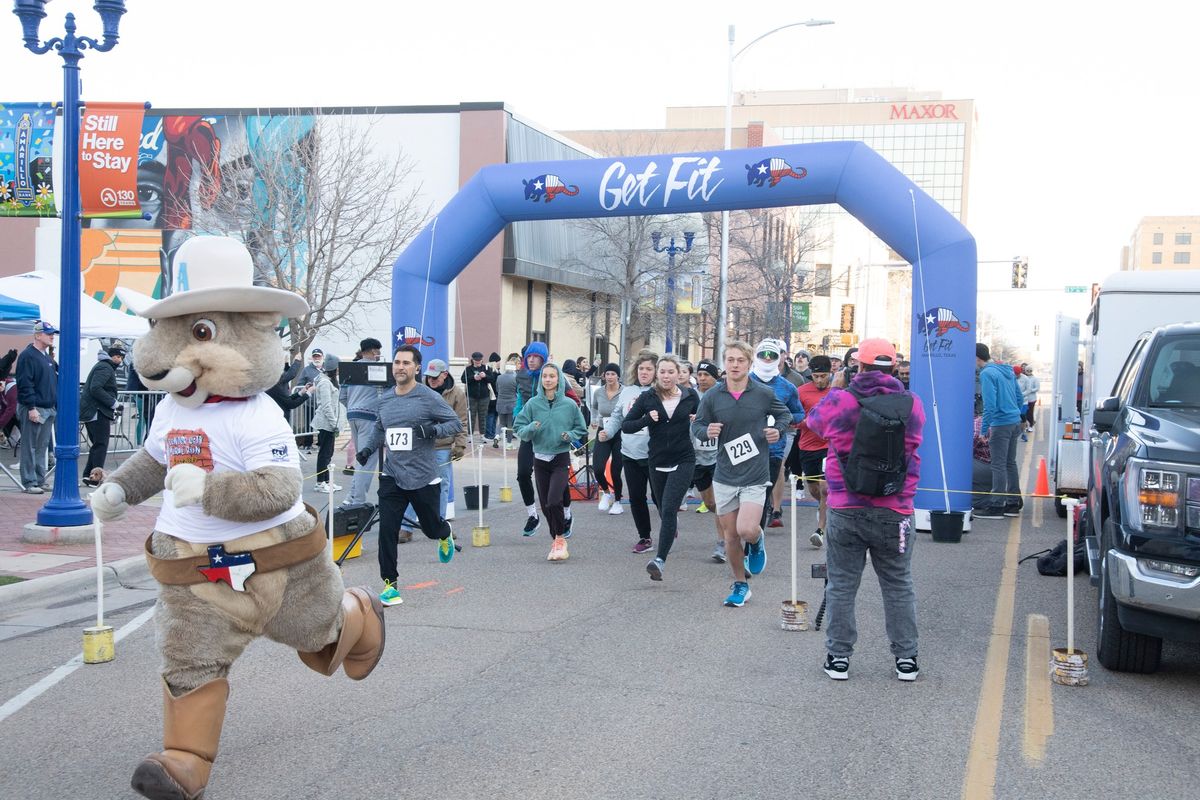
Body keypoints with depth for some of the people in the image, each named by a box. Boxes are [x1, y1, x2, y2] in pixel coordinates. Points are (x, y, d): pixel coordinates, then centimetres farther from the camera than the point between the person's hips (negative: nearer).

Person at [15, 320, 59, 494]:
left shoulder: (48, 357, 17)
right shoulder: (27, 356, -10)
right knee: (30, 447, -4)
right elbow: (25, 384, -17)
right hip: (34, 410, -9)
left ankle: (40, 480, 18)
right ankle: (29, 483, -2)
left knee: (42, 447, 12)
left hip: (49, 409, 9)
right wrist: (31, 407, -21)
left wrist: (56, 407, 18)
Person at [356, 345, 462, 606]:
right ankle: (389, 584, 1)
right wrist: (369, 448, 8)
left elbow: (456, 423, -6)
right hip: (392, 477, 3)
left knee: (431, 527, 14)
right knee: (387, 531, -8)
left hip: (423, 478, -3)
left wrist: (433, 430, -23)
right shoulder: (385, 400, 8)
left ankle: (445, 534, 52)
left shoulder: (429, 398, -8)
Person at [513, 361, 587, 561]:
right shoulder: (532, 404, -2)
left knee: (554, 501, -18)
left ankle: (560, 539, 4)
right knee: (545, 505, 7)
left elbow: (581, 429, 7)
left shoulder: (569, 404, -4)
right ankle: (556, 540, 26)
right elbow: (519, 429, 1)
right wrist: (531, 428, -19)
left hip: (561, 460, -2)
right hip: (540, 459, 2)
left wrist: (570, 435, -12)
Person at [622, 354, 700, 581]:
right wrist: (647, 420, -18)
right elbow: (625, 426, -2)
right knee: (664, 511, 17)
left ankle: (660, 559, -19)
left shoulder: (690, 396, -2)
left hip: (683, 460, -3)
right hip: (657, 461, 3)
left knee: (669, 509, -16)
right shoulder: (647, 398, -2)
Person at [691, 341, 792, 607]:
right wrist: (706, 431, -16)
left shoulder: (764, 394, -6)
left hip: (755, 477, -2)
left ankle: (757, 540, 19)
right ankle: (739, 584, 31)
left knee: (747, 530, -19)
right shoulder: (712, 396, -4)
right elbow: (697, 425, 6)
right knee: (731, 536, 10)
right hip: (724, 476, 2)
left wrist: (778, 430, -8)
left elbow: (785, 414, 12)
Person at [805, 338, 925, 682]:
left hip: (845, 511, -1)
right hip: (894, 512, 1)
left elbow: (813, 421, 11)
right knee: (899, 587, 13)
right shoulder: (912, 404, -4)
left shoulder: (839, 401, -9)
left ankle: (839, 656, 15)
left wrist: (835, 388, 23)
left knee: (841, 586, 10)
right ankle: (906, 658, 18)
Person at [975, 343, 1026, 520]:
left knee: (998, 465, -5)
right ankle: (1013, 503, 20)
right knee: (1010, 463, 15)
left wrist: (984, 429, -14)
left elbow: (989, 404, -19)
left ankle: (996, 506, -3)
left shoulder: (987, 374, -12)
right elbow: (1020, 399, 19)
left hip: (1001, 424, -9)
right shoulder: (1007, 371, 15)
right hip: (1015, 422, 9)